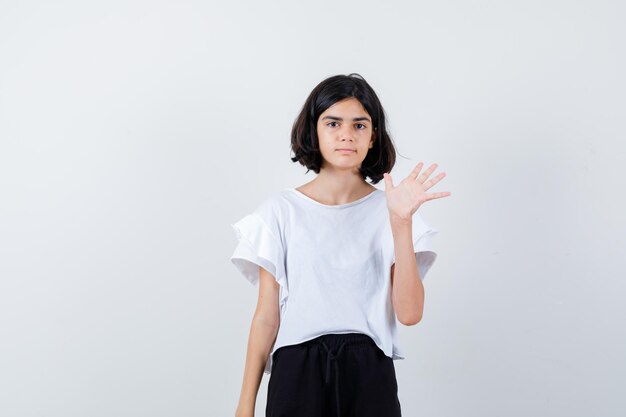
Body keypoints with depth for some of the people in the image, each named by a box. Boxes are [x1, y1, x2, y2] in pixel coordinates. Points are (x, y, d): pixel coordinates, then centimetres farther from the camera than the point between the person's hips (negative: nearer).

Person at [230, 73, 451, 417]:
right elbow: (267, 316, 2)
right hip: (297, 373, 0)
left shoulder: (387, 209, 1)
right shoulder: (281, 210, 0)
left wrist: (402, 222, -16)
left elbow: (409, 313, -9)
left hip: (369, 376, 1)